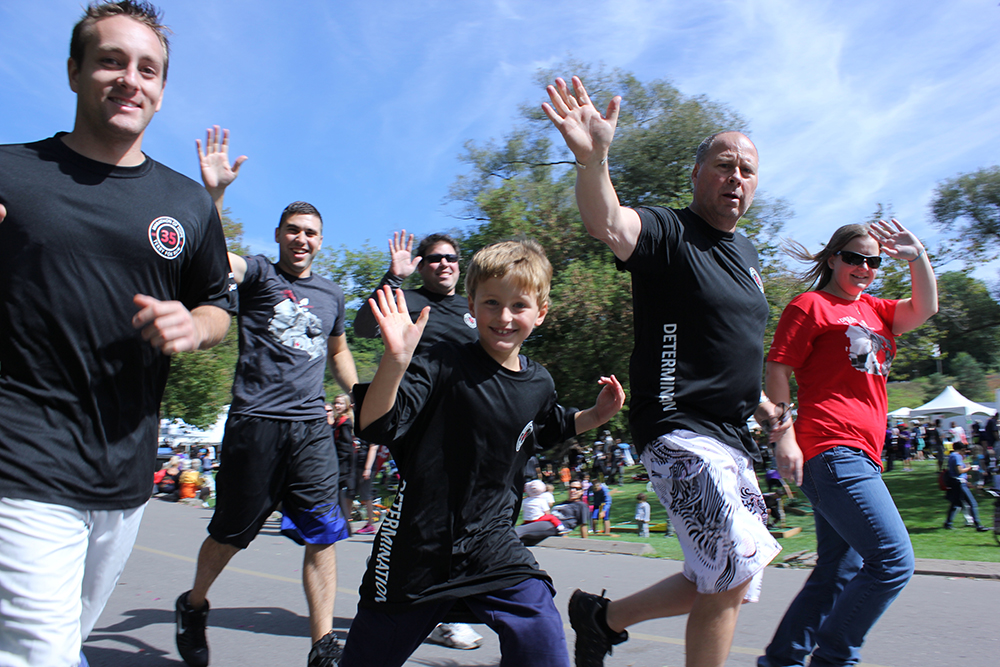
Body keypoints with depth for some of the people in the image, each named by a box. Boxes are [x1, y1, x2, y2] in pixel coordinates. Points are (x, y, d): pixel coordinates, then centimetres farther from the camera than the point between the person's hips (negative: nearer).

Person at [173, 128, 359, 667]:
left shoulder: (331, 294, 15)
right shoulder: (258, 273, 2)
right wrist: (213, 192, -31)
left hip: (312, 426, 3)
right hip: (254, 422, -3)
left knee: (324, 534, -4)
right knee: (230, 533, 12)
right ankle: (193, 607, 40)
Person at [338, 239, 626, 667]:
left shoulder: (539, 384, 1)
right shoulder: (443, 366, -16)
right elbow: (377, 426, -25)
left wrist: (594, 416, 9)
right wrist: (396, 359, -41)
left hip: (492, 543, 4)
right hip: (418, 545, -3)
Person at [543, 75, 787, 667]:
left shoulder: (747, 253, 17)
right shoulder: (667, 233, -9)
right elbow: (609, 225, -33)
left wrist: (761, 403, 24)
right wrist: (593, 159, -50)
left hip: (731, 437, 9)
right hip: (679, 429, -9)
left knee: (726, 585, 13)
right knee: (735, 567, -18)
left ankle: (605, 617, 25)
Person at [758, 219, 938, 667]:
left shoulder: (872, 310, 23)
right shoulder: (810, 304, 0)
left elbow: (924, 310, 13)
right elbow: (777, 372, -6)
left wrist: (918, 257, 1)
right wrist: (784, 437, -14)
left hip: (860, 458, 9)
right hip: (832, 450, -9)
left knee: (839, 572, 11)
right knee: (893, 560, -13)